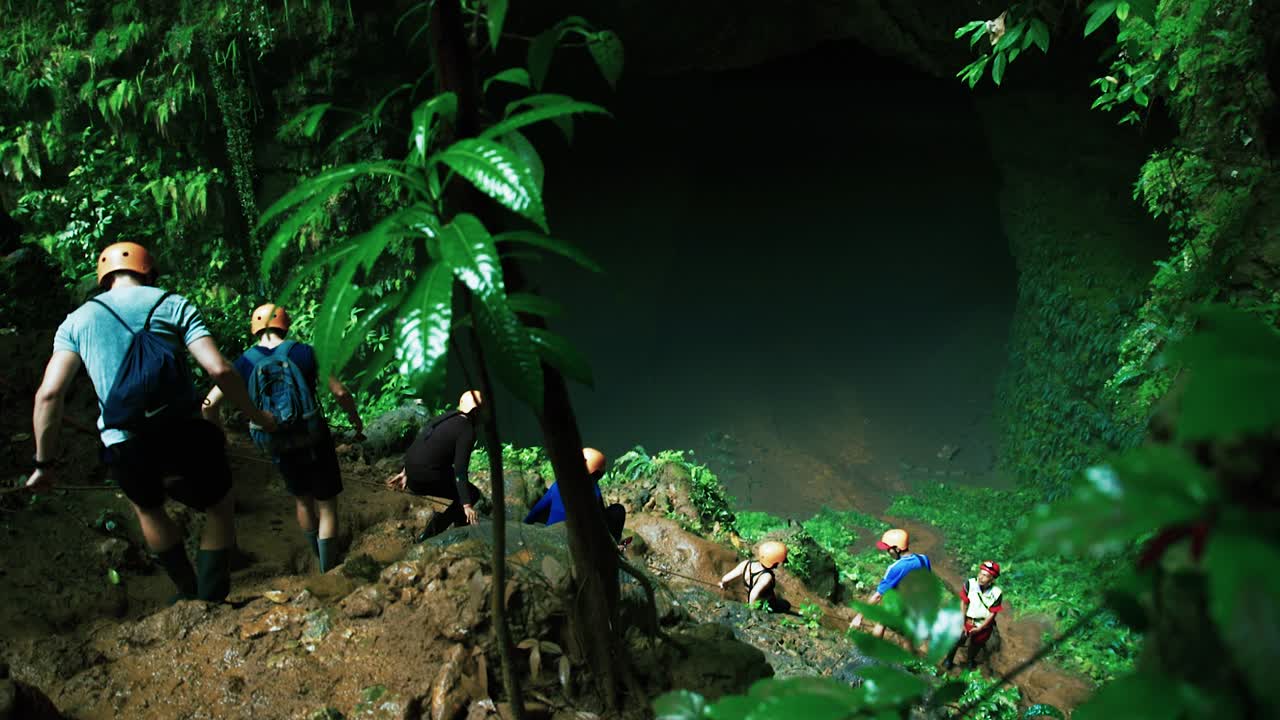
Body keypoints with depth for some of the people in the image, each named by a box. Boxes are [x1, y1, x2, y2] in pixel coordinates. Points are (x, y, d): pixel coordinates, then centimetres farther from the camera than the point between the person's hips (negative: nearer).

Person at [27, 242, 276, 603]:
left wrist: (45, 462, 8)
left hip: (125, 447, 2)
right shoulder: (173, 305, 7)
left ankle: (189, 591, 41)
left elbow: (48, 394, 1)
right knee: (219, 507, 21)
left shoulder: (77, 320, 13)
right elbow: (219, 369, -6)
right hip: (185, 433, -2)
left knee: (148, 509, 32)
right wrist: (257, 415, 7)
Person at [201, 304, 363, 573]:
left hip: (279, 447, 3)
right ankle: (328, 570, 10)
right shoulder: (304, 352, -9)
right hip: (314, 439, -3)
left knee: (302, 499, 25)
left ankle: (320, 559, 42)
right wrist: (355, 419, 5)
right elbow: (340, 392, -12)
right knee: (326, 505, 10)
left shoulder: (245, 362, -2)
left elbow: (209, 404, -4)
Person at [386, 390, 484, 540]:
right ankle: (430, 534, -1)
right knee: (472, 494, 5)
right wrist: (467, 505, -19)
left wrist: (405, 472, 27)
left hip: (412, 473, 9)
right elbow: (460, 470, -18)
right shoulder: (467, 431, -11)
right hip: (426, 478, -8)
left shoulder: (445, 417, 13)